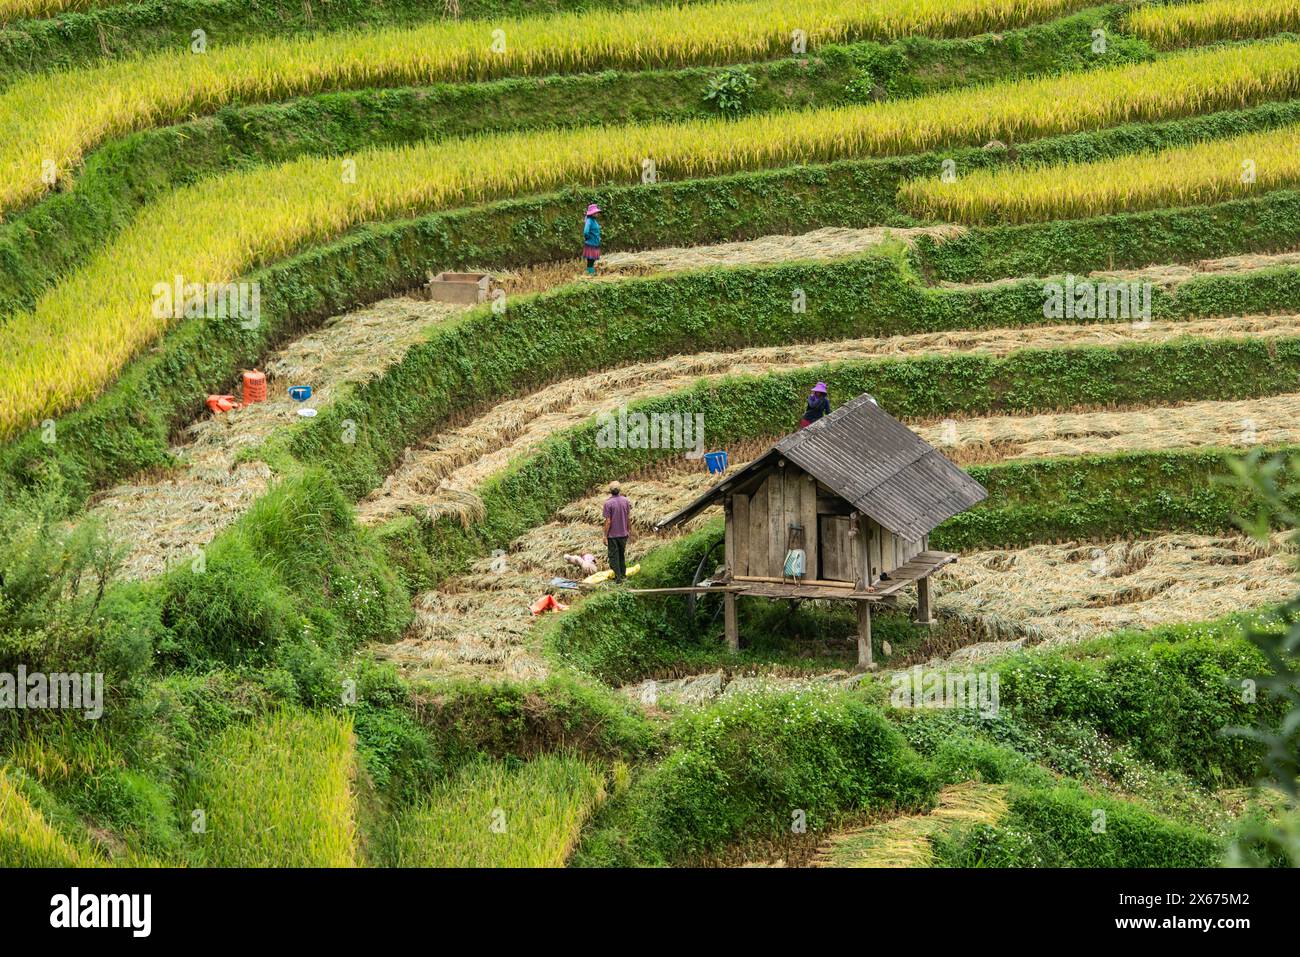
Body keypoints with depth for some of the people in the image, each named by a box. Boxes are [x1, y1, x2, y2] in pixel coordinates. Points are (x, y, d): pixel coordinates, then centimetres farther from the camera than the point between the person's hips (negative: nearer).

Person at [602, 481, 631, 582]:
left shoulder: (608, 503, -18)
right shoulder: (625, 500, -5)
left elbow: (608, 521, -16)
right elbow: (628, 517, 4)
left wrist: (605, 536, -9)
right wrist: (629, 529, 18)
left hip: (612, 535, -4)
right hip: (623, 533, 4)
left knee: (614, 556, 5)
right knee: (622, 554, 20)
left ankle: (618, 577, 4)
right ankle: (623, 574, 30)